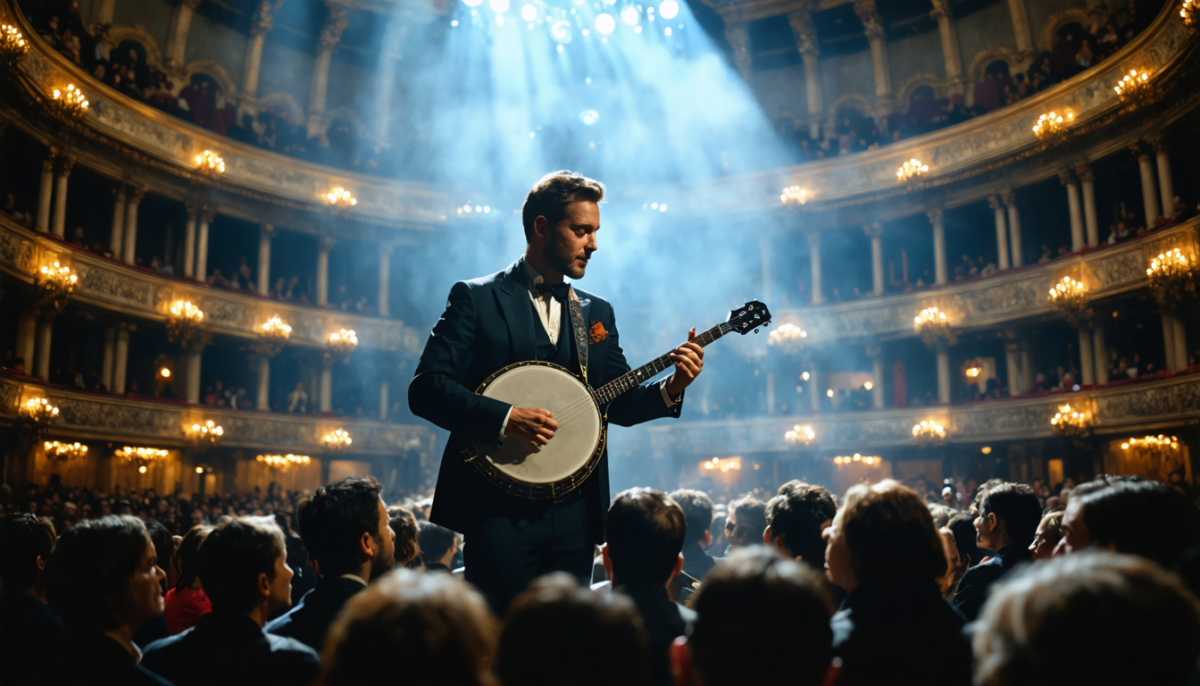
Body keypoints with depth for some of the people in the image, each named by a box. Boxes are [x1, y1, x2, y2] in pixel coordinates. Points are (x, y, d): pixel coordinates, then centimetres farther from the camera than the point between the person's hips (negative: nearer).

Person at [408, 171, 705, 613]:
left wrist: (669, 388, -6)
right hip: (499, 509, -5)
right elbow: (425, 389, -9)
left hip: (575, 512, 5)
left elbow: (618, 405, 13)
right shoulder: (476, 298, -1)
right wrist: (504, 419, -21)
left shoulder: (597, 312, 15)